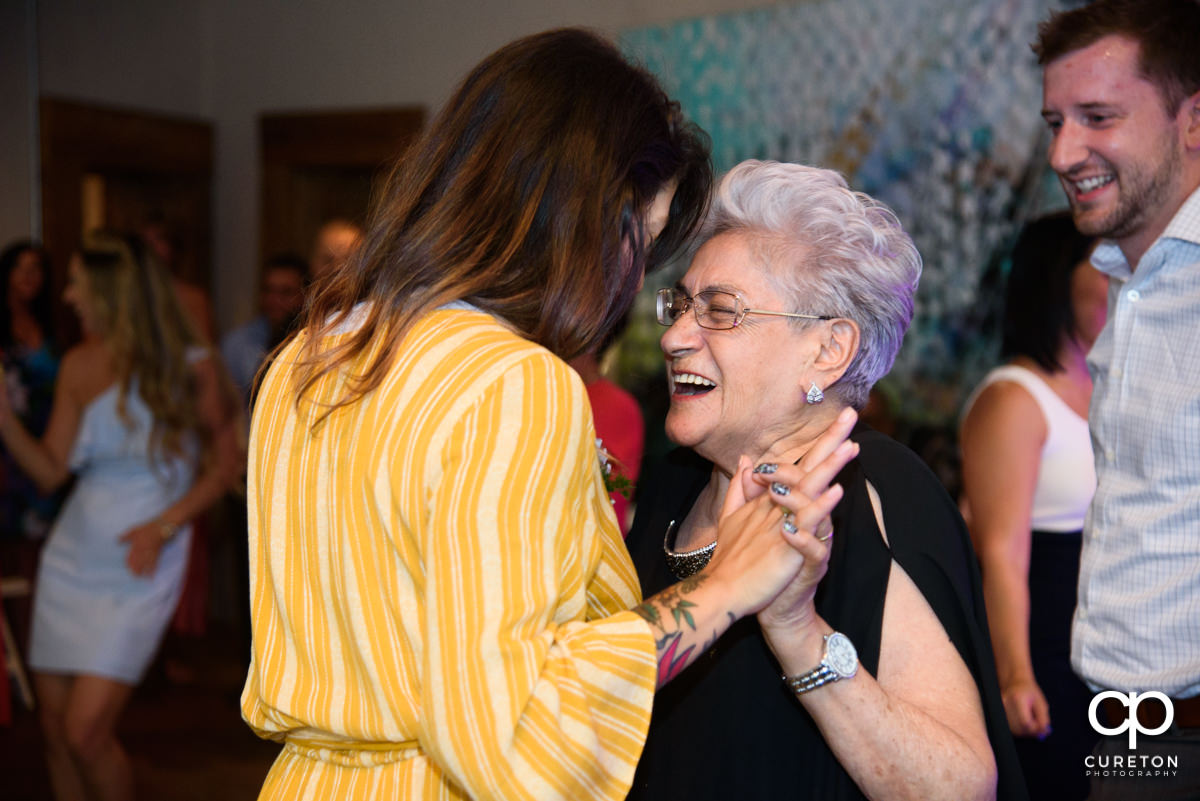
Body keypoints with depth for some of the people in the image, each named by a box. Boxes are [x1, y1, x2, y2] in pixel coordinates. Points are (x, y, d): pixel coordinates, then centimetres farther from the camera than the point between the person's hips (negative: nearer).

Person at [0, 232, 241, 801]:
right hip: (71, 557, 5)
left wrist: (164, 525, -13)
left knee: (86, 732, -11)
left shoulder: (187, 368, -8)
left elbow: (225, 462, -1)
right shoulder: (79, 366, 3)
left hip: (138, 569, -5)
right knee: (55, 728, 8)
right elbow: (50, 470, 2)